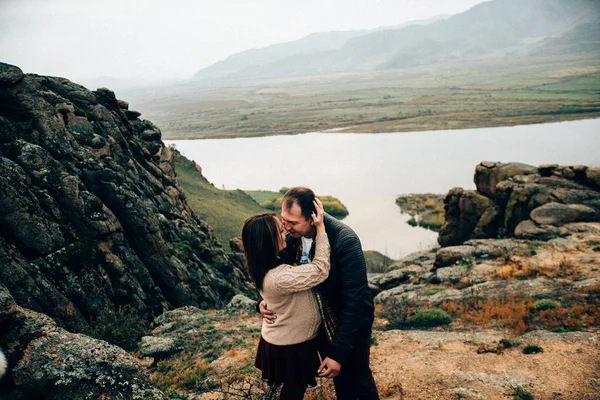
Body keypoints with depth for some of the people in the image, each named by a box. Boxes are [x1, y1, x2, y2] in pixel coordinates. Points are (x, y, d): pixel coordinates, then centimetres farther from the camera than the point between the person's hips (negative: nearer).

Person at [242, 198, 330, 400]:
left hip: (280, 338, 8)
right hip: (291, 345, -8)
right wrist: (320, 228, -30)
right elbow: (320, 270, -31)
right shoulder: (278, 278, -38)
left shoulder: (268, 265, -9)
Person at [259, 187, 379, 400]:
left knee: (358, 379, 16)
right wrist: (264, 300, -19)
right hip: (318, 321, 5)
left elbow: (354, 299, -28)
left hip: (351, 322, -5)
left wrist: (338, 352, -27)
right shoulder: (290, 236, -15)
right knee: (338, 377, 24)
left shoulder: (345, 241, -32)